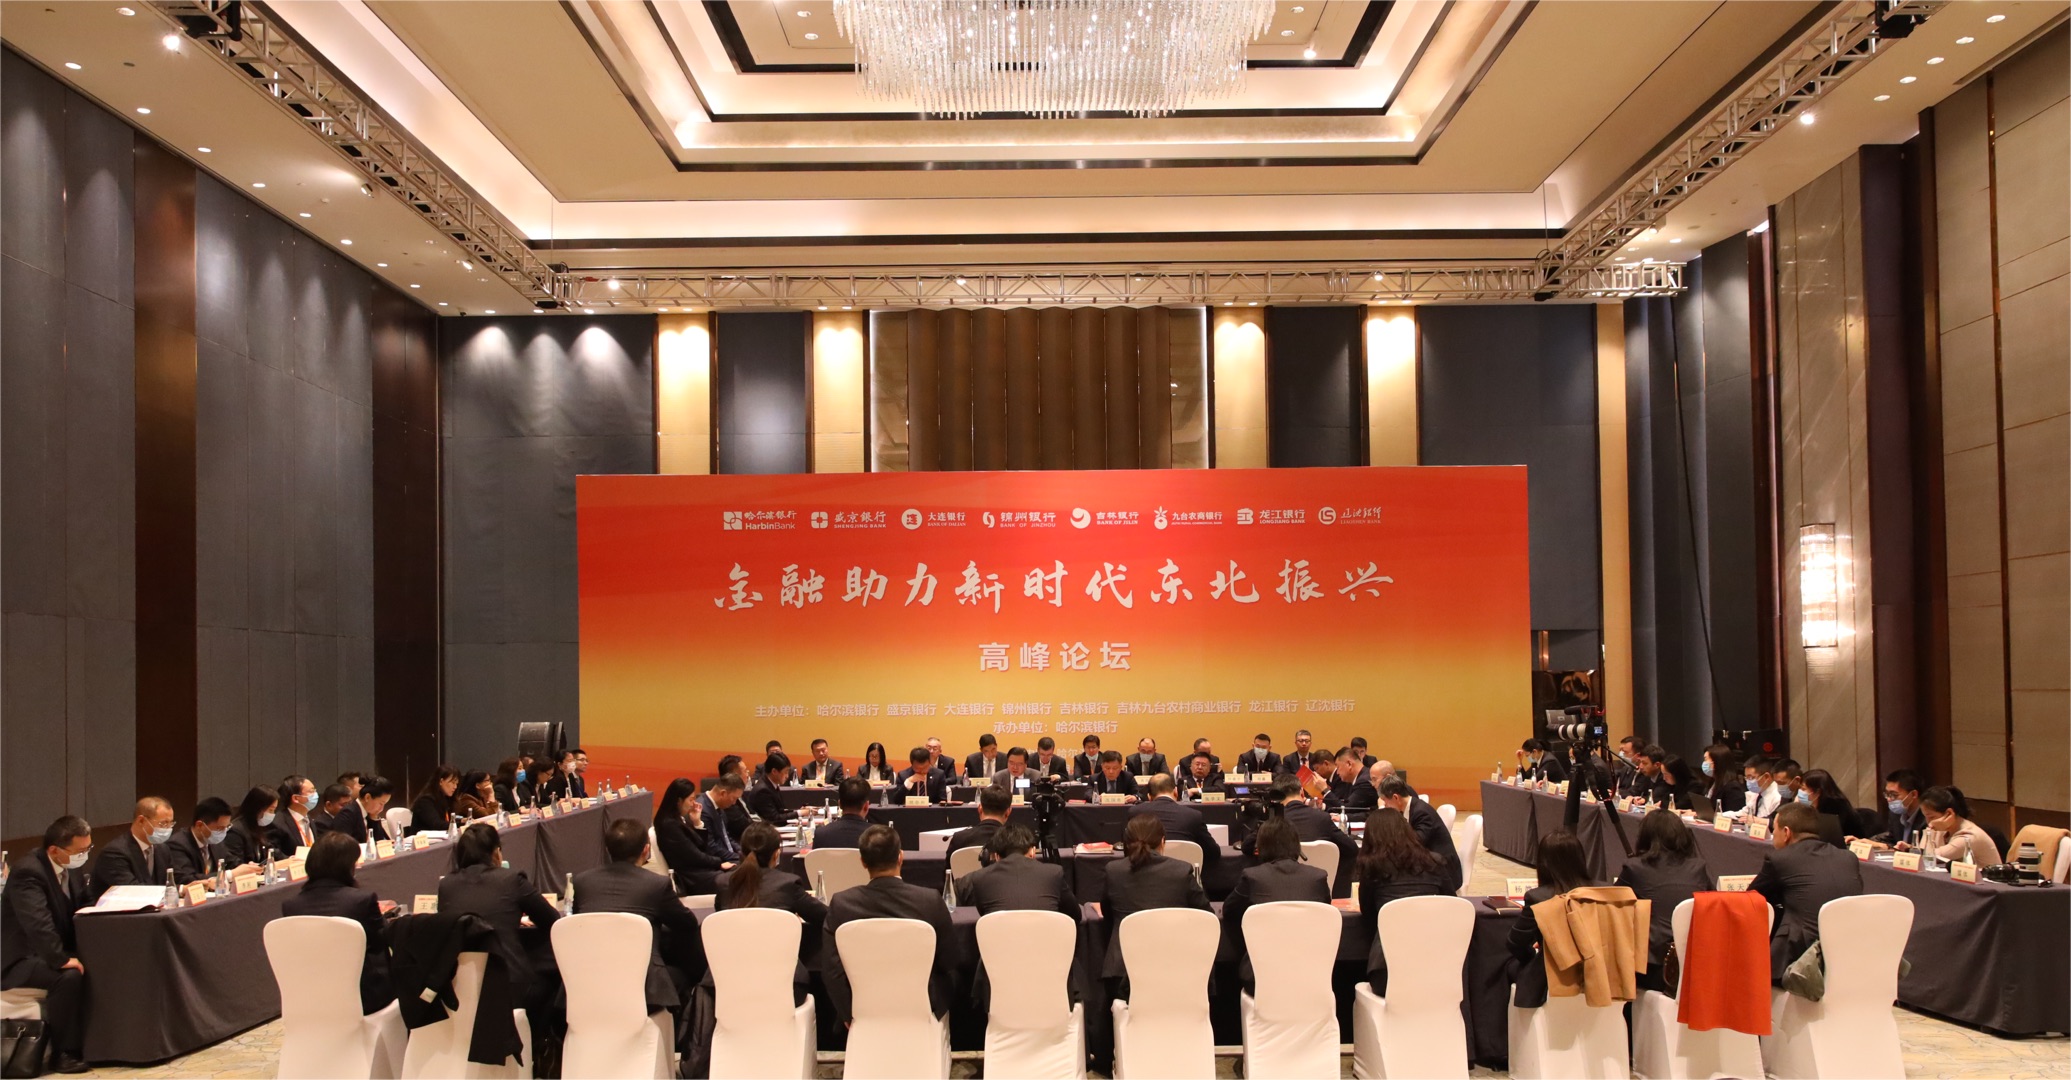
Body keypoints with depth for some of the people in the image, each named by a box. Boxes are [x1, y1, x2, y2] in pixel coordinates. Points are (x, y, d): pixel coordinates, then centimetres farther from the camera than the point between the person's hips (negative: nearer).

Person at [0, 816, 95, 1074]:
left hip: (53, 951, 8)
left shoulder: (74, 867, 3)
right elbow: (37, 923, -33)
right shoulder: (28, 872, -24)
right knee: (68, 976, -33)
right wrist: (61, 960, -36)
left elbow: (82, 905, 15)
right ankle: (63, 1053, -20)